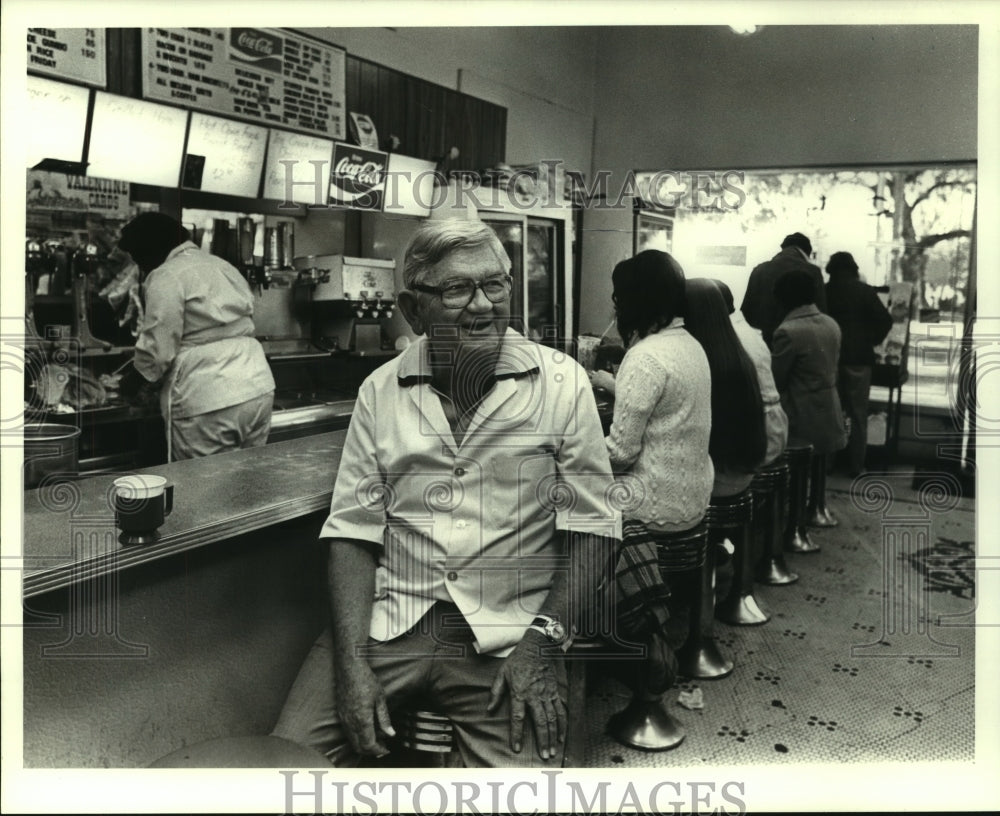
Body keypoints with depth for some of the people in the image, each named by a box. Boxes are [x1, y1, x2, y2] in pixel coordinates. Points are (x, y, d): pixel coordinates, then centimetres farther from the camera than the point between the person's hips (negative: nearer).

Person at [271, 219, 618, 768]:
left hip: (509, 635, -1)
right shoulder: (380, 391, 6)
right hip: (388, 623, 2)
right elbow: (353, 532, 4)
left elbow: (590, 528, 0)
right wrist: (352, 662, -8)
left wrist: (542, 643, -12)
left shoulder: (561, 383, 0)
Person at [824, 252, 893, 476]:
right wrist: (874, 340, 4)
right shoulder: (864, 290, -4)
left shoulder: (823, 291, 1)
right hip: (858, 357, -2)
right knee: (858, 415, 5)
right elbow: (885, 320, -10)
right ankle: (856, 466, 7)